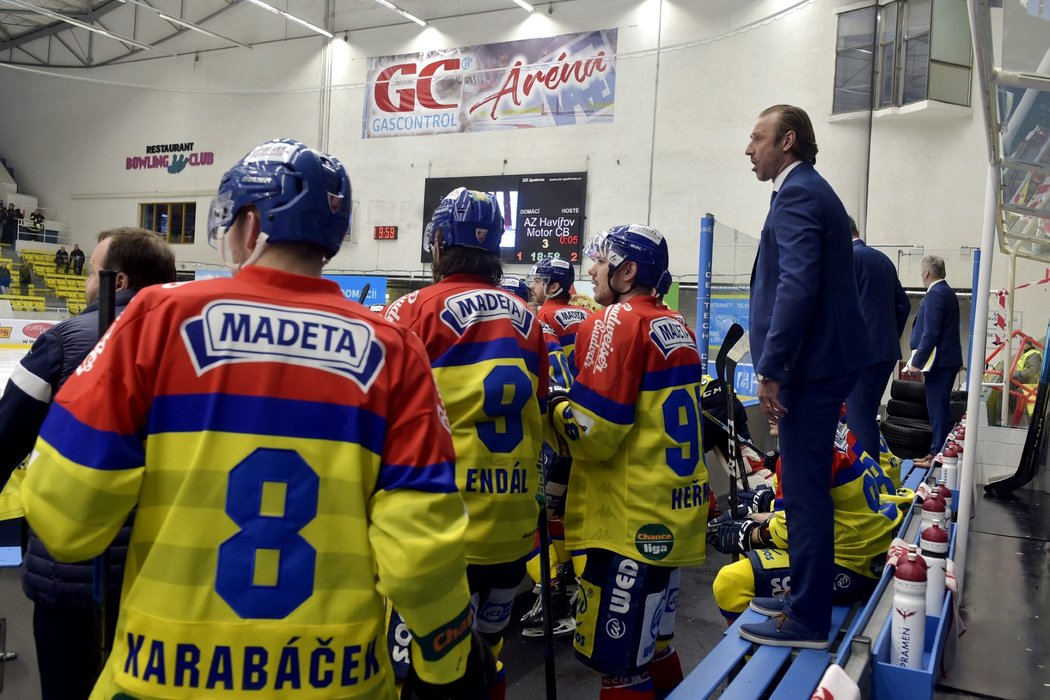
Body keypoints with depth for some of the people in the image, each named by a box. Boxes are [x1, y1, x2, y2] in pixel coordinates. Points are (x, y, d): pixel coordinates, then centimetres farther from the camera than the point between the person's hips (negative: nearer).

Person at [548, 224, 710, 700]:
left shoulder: (617, 322, -13)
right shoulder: (676, 327, 12)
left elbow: (594, 430, -19)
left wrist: (556, 408, 1)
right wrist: (579, 400, 15)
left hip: (632, 519, -9)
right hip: (676, 512, 9)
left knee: (618, 660, 0)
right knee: (654, 645, 21)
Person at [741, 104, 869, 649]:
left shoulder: (797, 194, -12)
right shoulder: (811, 191, 20)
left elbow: (797, 287, -24)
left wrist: (770, 369, -22)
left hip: (810, 365, -11)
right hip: (820, 362, 11)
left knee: (805, 492, -4)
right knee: (807, 487, 17)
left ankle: (808, 621, 7)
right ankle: (807, 596, 31)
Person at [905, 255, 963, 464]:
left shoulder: (935, 294, -15)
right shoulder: (947, 292, 16)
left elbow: (930, 333, -21)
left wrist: (916, 362, -17)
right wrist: (921, 361, 21)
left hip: (939, 361, -10)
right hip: (947, 360, 10)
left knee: (937, 408, -6)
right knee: (939, 408, 14)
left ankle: (938, 454, -2)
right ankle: (937, 452, 20)